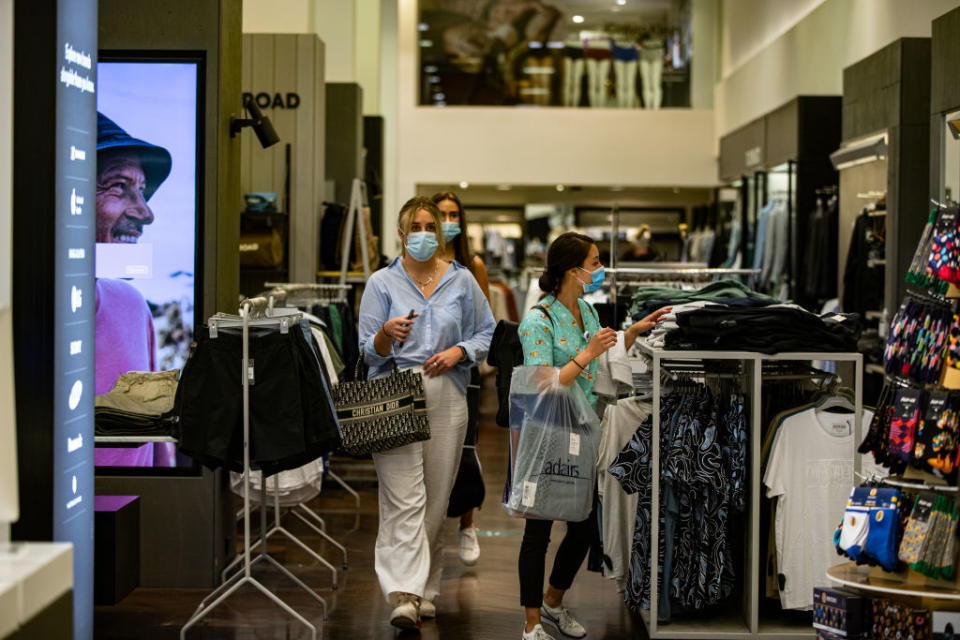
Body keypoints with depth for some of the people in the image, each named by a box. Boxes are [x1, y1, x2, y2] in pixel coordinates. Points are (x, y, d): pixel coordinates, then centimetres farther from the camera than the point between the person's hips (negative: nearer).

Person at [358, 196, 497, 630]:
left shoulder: (462, 281, 10)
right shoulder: (382, 283, 5)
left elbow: (485, 334, 13)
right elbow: (369, 351, 2)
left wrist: (458, 351, -6)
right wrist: (388, 334, -20)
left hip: (446, 398, 2)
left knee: (436, 498, 6)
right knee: (403, 499, -12)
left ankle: (426, 590, 18)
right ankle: (404, 596, -18)